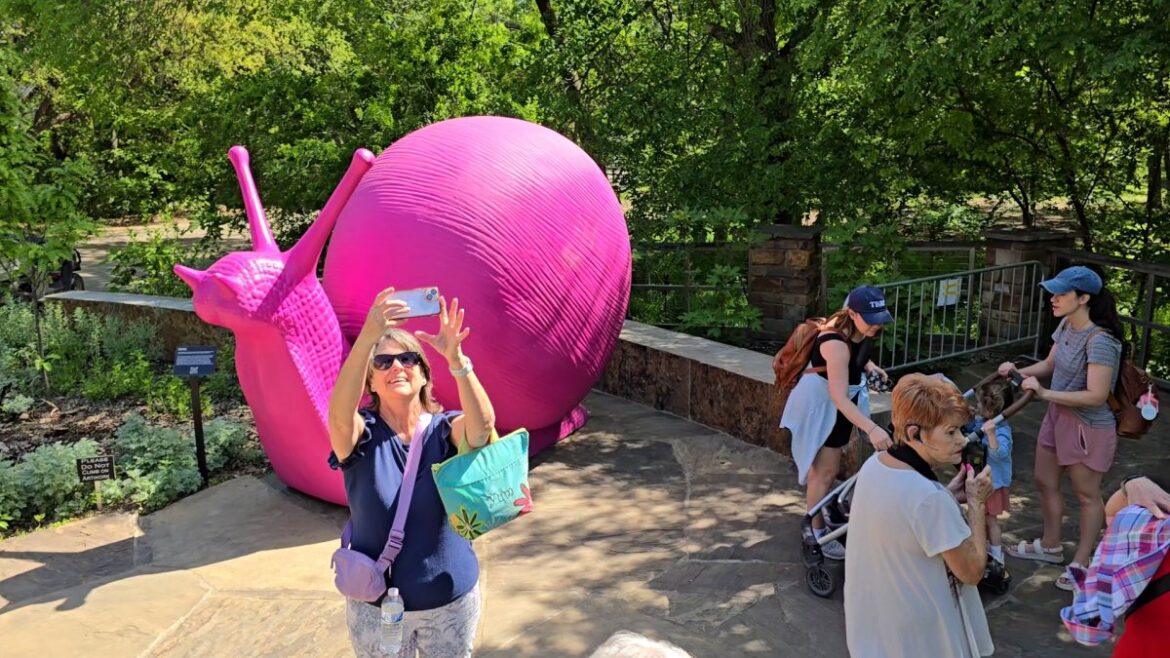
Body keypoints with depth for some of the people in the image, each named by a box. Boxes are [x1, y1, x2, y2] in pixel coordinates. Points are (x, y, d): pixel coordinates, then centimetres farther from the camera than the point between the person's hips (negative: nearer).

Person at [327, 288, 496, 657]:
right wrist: (367, 337, -50)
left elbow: (483, 423, -34)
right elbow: (339, 413, -36)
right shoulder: (362, 436, -13)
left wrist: (456, 358, -50)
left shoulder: (445, 431, -11)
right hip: (376, 606, 0)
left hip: (451, 599, 1)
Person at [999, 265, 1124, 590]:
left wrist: (1045, 393, -28)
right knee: (1045, 482, 20)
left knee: (1086, 494, 11)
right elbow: (1050, 364, 11)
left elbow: (1096, 396, -29)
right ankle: (1051, 546, 40)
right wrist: (1019, 372, -6)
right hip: (1058, 416, 9)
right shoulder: (1066, 326, -3)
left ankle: (1082, 562, 27)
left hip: (1088, 426, -8)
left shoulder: (1099, 341, -27)